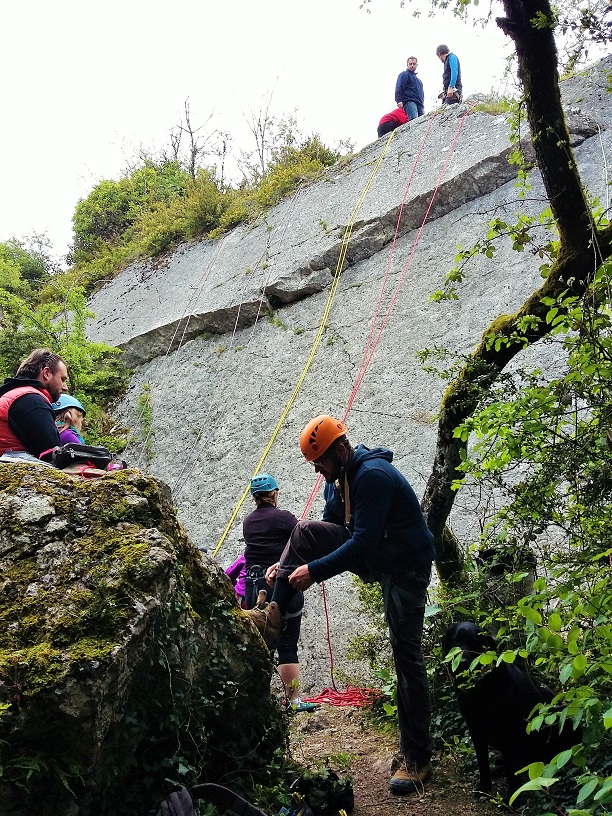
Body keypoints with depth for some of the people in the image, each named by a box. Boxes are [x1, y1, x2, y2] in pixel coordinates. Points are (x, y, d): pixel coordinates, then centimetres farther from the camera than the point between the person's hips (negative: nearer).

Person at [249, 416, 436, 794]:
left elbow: (362, 542, -30)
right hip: (371, 556, 9)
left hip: (406, 566, -9)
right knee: (306, 531, -7)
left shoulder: (373, 475, -27)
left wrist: (314, 570, -25)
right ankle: (273, 617, -3)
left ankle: (416, 759, 6)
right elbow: (331, 532, 13)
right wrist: (288, 564, 3)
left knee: (407, 657, -5)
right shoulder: (338, 478, 3)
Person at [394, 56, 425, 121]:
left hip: (420, 105, 7)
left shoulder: (418, 80, 35)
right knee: (414, 120, -31)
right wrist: (399, 101, -17)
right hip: (410, 102, -7)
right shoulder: (404, 74, 12)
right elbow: (398, 88, -2)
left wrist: (422, 105, 23)